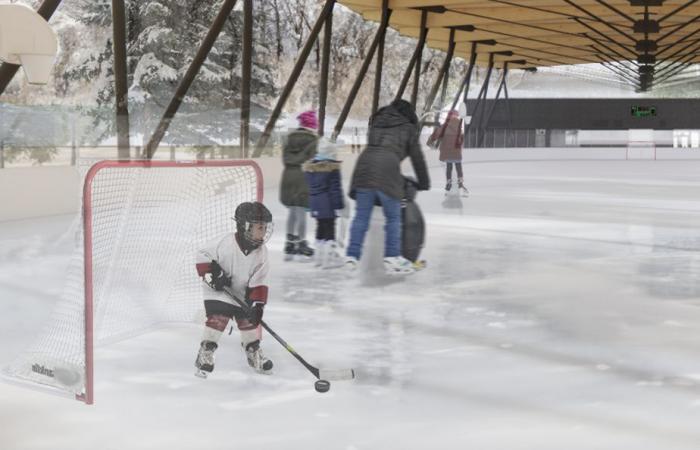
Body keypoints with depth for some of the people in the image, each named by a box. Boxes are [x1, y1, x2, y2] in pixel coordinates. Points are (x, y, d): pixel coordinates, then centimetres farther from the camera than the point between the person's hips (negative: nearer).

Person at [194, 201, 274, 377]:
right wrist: (211, 272, -24)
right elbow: (202, 255, -14)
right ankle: (205, 355, -6)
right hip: (217, 291, -4)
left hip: (242, 294, 5)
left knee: (250, 321, 7)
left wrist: (257, 304, -19)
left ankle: (254, 352, 29)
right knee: (218, 320, -17)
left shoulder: (261, 253, -11)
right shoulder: (225, 243, -24)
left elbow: (258, 282, -10)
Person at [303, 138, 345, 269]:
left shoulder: (309, 166, 8)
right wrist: (338, 204, -11)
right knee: (329, 229, -4)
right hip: (328, 203, -7)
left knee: (321, 227, 17)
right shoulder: (332, 167, -14)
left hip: (315, 202, 7)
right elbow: (335, 188, -14)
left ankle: (320, 256, 25)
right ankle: (330, 257, -4)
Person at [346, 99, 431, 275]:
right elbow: (417, 158, 20)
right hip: (387, 171, -4)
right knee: (393, 218, 7)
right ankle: (392, 258, 3)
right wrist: (424, 183, 31)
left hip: (364, 167, 4)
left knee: (361, 216, 8)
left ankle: (352, 256, 5)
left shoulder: (376, 123, 28)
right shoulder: (408, 129, 18)